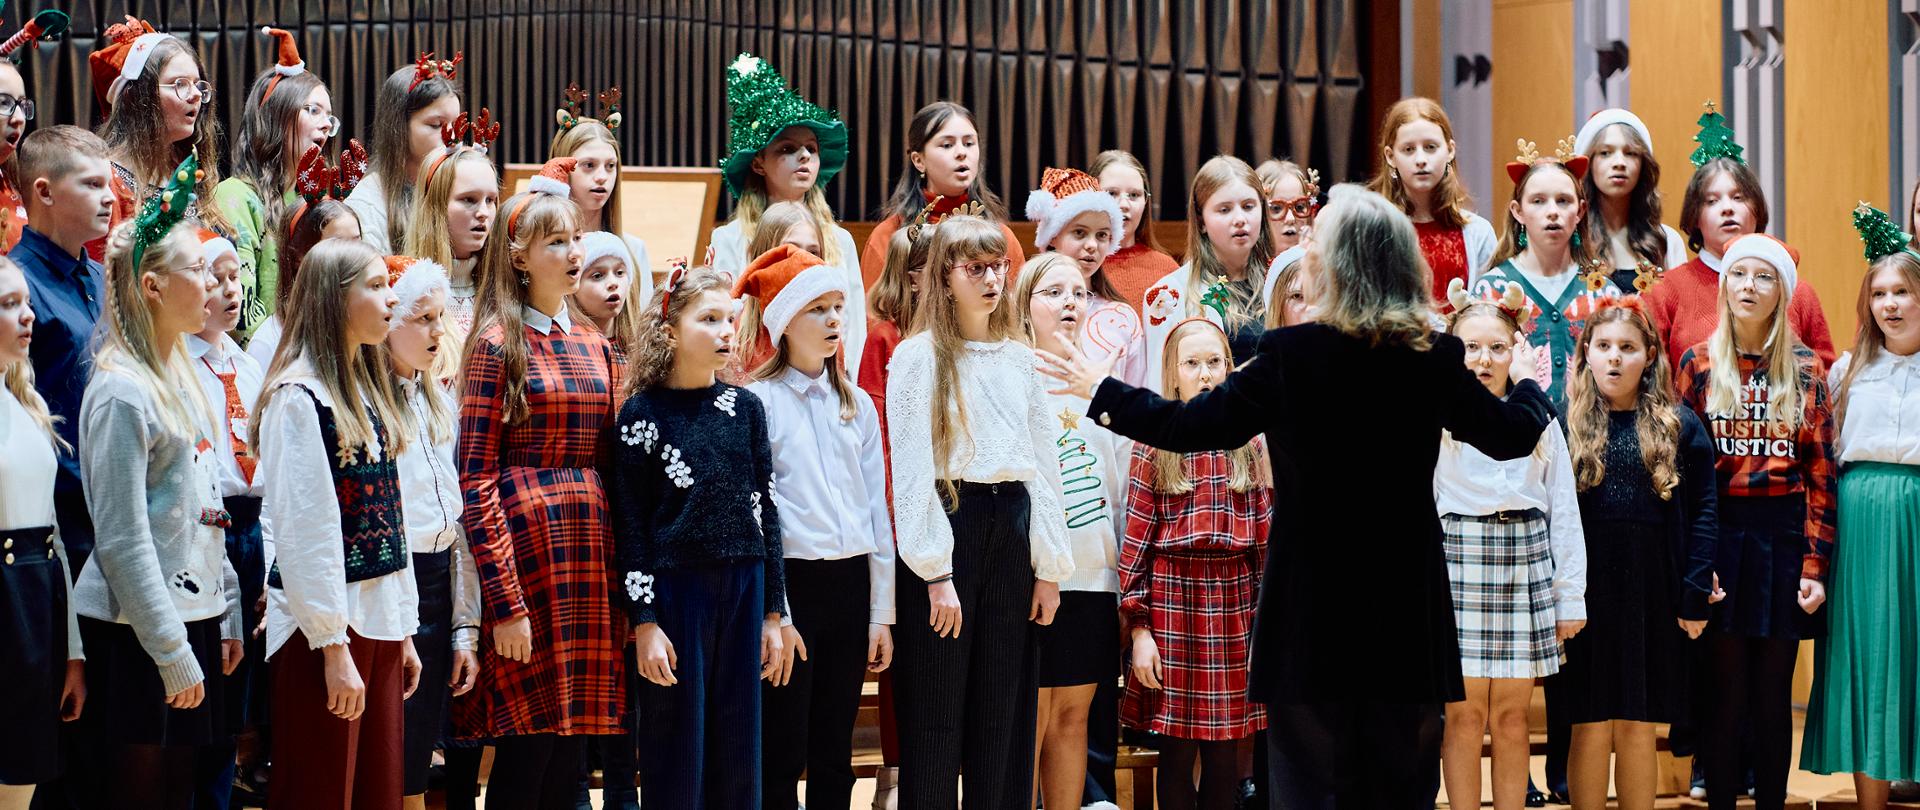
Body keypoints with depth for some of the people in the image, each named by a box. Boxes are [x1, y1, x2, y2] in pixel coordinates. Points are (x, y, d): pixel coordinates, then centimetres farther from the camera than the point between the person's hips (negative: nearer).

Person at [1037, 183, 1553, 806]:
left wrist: (1101, 392, 8)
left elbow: (1190, 426, -7)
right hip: (1405, 609, 3)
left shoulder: (1291, 355, -12)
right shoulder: (1436, 358, -3)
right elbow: (1514, 435, 10)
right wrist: (1528, 385, 33)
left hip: (1312, 606, -3)